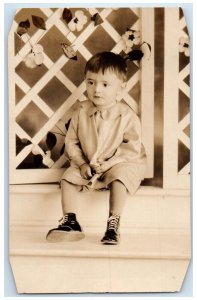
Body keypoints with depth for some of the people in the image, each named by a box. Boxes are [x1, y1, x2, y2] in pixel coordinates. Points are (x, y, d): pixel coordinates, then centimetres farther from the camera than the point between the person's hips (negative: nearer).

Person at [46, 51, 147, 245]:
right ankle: (70, 221, -7)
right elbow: (71, 142, 2)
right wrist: (81, 164, -11)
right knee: (68, 176, -15)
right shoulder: (81, 112, -5)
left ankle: (113, 224, -25)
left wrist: (109, 163, -23)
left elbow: (132, 147, -14)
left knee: (119, 175, -33)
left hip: (119, 164, -3)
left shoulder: (127, 115, -14)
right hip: (87, 165, 4)